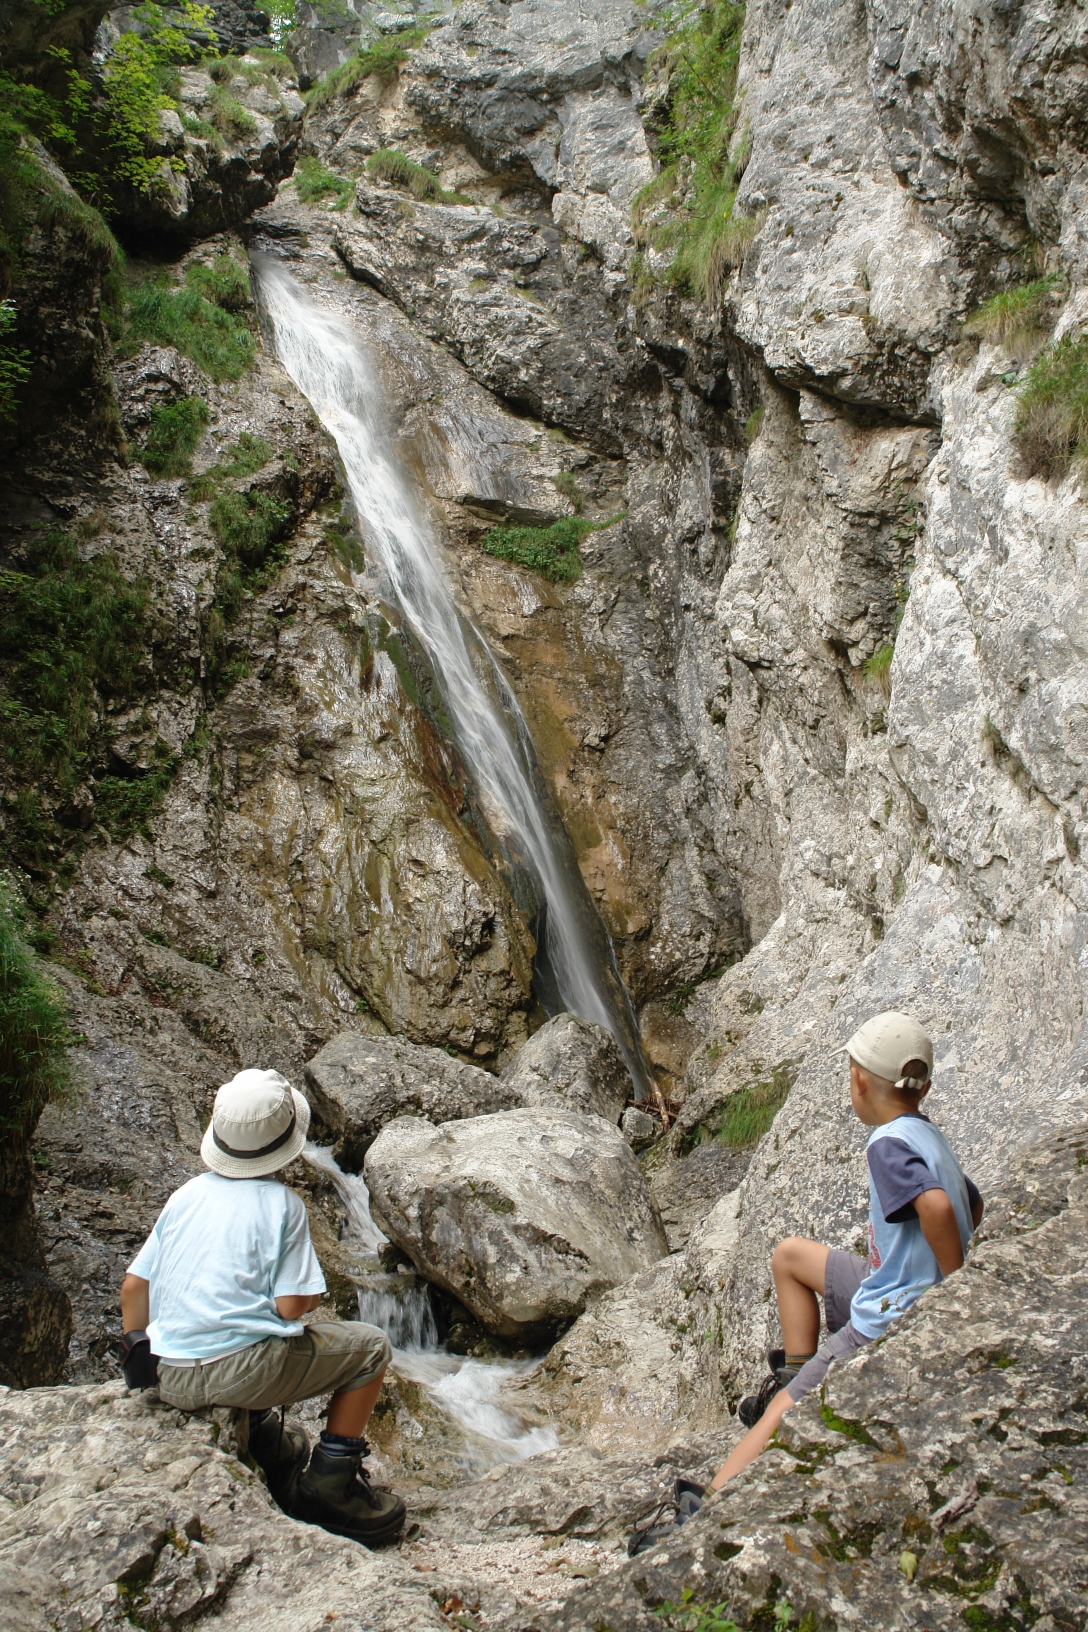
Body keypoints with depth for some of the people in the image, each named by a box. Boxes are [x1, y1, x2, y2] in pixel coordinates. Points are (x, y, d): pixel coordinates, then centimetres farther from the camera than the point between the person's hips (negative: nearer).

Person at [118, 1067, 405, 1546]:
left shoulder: (186, 1195, 8)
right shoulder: (281, 1204, -6)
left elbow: (133, 1286, 10)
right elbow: (291, 1306, -12)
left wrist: (137, 1354, 25)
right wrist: (314, 1291, 10)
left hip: (173, 1382, 7)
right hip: (242, 1373, -6)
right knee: (370, 1347, 11)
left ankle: (261, 1437, 29)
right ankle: (331, 1484, 9)